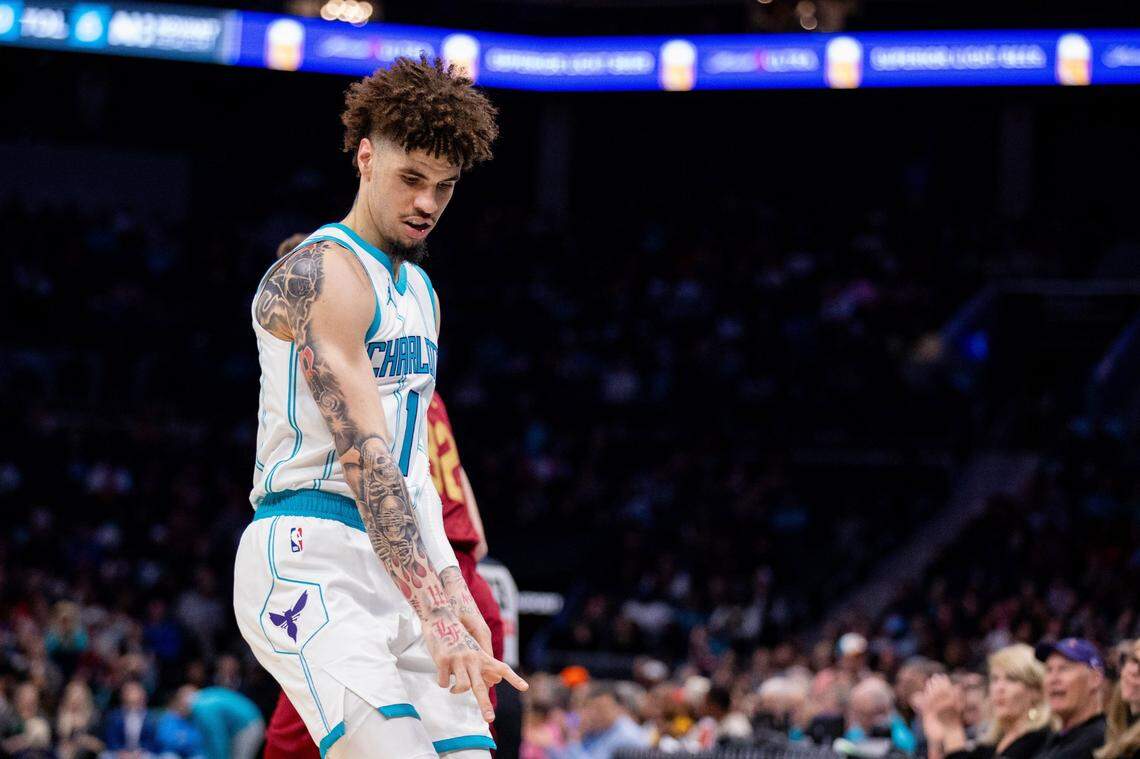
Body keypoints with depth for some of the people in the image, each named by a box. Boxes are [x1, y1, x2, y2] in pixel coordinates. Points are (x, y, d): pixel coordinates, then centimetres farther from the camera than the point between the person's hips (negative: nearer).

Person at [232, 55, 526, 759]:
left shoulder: (421, 294, 19)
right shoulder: (322, 274, -12)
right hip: (308, 557, -9)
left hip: (398, 562, 9)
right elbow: (363, 458, -21)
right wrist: (435, 620, -28)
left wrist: (454, 593, 14)